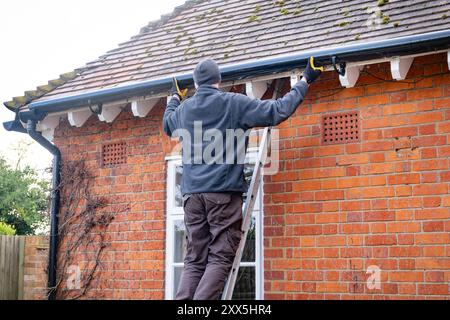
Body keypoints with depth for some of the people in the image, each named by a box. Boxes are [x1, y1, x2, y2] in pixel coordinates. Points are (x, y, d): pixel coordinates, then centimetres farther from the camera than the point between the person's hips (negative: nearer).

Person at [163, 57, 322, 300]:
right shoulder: (235, 103, 0)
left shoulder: (184, 108, 14)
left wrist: (175, 97, 55)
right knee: (220, 258, -3)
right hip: (224, 191, -5)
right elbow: (279, 111, 0)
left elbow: (167, 124, 37)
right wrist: (305, 81, 11)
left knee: (195, 260, 7)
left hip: (192, 193, 5)